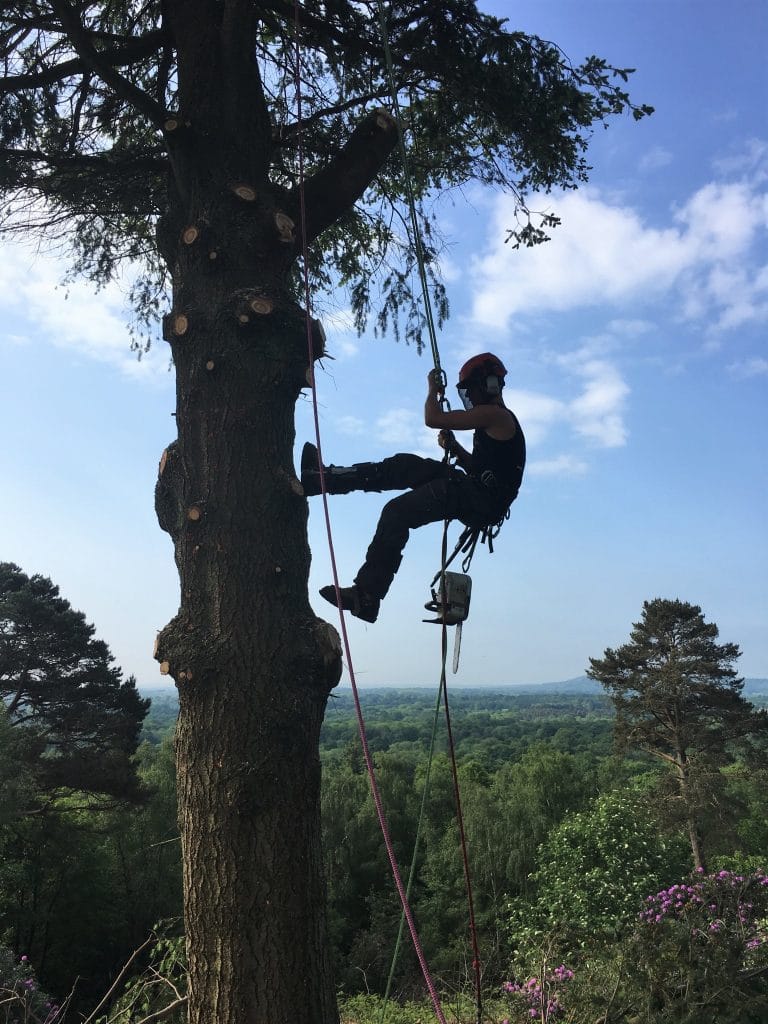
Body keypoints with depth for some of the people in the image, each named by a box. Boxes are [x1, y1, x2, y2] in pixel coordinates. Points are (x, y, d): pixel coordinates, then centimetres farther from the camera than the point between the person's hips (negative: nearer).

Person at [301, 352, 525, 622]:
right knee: (403, 467, 3)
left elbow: (432, 419, -14)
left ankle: (367, 595, -15)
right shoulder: (494, 418, 22)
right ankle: (321, 476, 4)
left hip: (482, 501, -10)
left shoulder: (496, 415, -10)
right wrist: (454, 448, 9)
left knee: (398, 512, -18)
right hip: (476, 491, 10)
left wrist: (433, 391, 6)